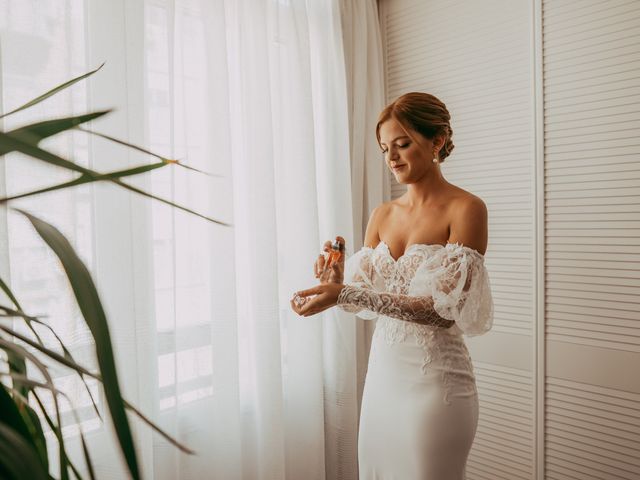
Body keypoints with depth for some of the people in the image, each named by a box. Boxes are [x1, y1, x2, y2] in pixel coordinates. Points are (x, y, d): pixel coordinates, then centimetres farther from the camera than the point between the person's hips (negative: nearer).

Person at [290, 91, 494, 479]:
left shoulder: (467, 209, -11)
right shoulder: (383, 215, 6)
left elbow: (446, 309, -20)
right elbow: (365, 301, 7)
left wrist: (347, 293, -27)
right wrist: (339, 282, -16)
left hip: (435, 377, -5)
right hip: (383, 370, 6)